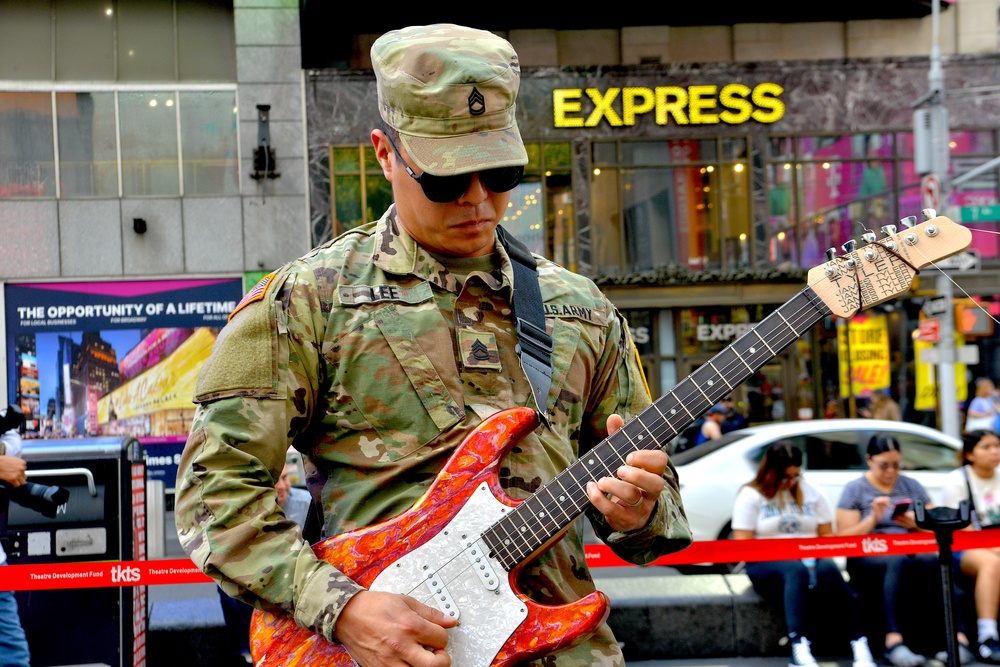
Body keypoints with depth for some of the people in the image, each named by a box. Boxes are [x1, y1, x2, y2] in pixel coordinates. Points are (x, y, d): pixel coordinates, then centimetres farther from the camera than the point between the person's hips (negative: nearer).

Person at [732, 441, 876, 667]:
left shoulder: (812, 493, 15)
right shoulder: (750, 496, 4)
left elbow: (827, 536, 12)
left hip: (810, 561, 3)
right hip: (767, 564, -3)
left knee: (829, 569, -33)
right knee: (795, 570, -38)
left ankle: (859, 644, -40)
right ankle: (799, 648, -53)